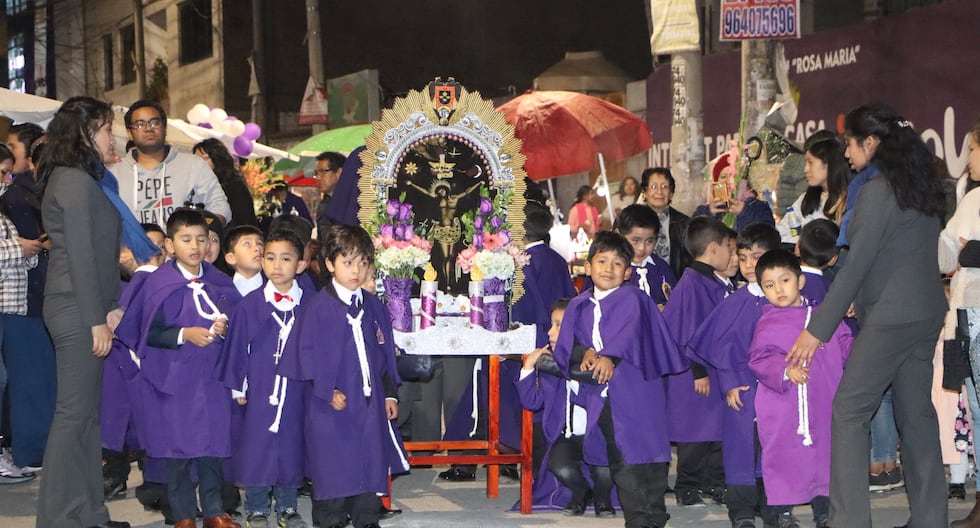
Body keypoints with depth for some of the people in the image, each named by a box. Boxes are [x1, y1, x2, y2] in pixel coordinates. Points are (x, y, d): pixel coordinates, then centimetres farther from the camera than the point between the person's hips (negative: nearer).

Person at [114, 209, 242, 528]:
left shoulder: (219, 283, 5)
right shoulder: (160, 284, -7)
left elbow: (235, 320, 15)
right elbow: (150, 333, -8)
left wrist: (224, 328, -6)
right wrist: (185, 334, -19)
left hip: (212, 376, 4)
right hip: (175, 378, -4)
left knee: (214, 442, 6)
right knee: (178, 444, 2)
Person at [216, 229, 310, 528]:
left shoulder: (310, 305, 0)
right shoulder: (249, 305, -3)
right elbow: (236, 348, 1)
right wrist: (237, 387, 0)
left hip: (296, 392, 1)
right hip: (258, 392, -1)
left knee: (291, 446, 8)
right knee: (256, 447, 3)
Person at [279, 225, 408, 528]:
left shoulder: (374, 307, 9)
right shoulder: (319, 307, -7)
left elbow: (386, 353, 13)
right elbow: (308, 353, -9)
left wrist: (390, 393, 9)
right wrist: (328, 391, -16)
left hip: (371, 402, 5)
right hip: (332, 405, -5)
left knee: (371, 465, 9)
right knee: (333, 469, 0)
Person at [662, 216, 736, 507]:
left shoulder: (720, 284, 12)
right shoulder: (692, 284, -16)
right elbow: (690, 332, -19)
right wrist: (699, 371, -19)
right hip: (697, 373, -9)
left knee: (720, 426, 12)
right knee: (696, 429, 0)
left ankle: (716, 483, 21)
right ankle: (687, 487, 10)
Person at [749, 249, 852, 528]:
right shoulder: (768, 324, -1)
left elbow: (844, 345, 13)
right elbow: (759, 359, -8)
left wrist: (855, 349, -9)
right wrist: (785, 370, -22)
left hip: (824, 404, 3)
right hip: (782, 410, -3)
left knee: (825, 454, 10)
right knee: (783, 458, 0)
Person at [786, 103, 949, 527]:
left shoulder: (877, 190, -14)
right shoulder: (922, 185, 11)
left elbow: (855, 265, -17)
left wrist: (817, 329, -13)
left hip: (889, 317, -9)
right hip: (926, 313, 9)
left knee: (849, 410, -4)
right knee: (917, 412, 11)